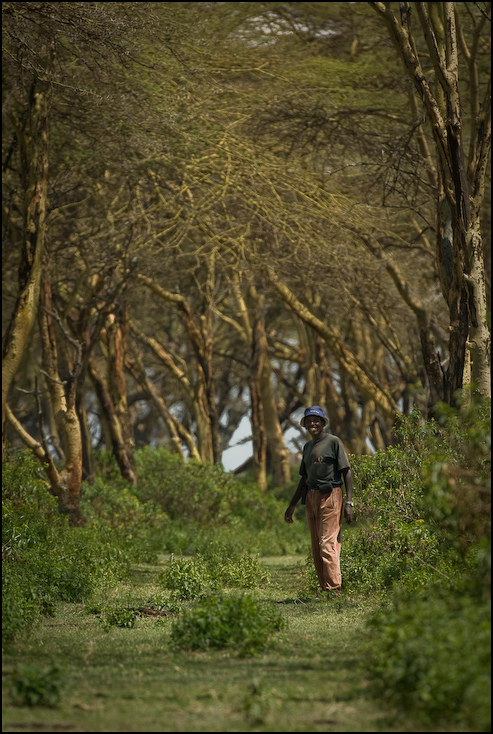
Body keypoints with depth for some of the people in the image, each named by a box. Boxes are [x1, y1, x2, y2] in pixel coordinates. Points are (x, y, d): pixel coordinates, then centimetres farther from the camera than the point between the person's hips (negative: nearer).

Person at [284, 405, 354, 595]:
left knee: (328, 544, -14)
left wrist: (349, 502, -14)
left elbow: (347, 472, -5)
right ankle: (324, 590, 9)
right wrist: (292, 505, 23)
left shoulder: (334, 442, -1)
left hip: (330, 496, -8)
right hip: (311, 498, 8)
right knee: (316, 548, 6)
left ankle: (334, 589, -15)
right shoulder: (307, 447, 20)